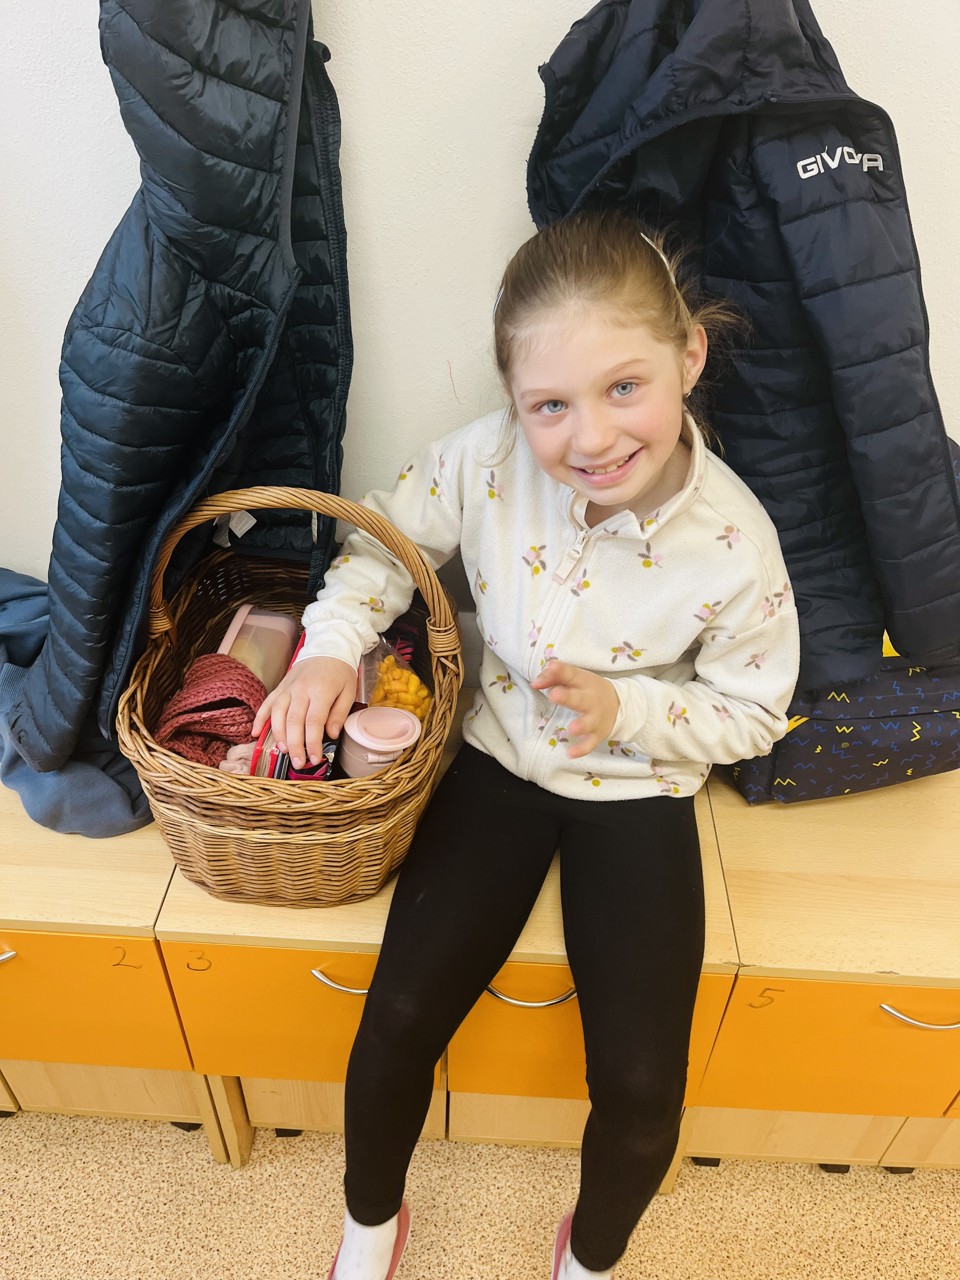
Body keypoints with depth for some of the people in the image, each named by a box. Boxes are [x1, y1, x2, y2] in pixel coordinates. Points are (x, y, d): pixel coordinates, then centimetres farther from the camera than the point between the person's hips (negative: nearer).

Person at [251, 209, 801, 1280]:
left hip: (636, 797, -1)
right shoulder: (489, 459, -19)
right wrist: (331, 642, -18)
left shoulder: (734, 548, -22)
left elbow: (751, 713, -7)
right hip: (499, 761, 2)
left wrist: (624, 708, -23)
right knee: (398, 1022, -6)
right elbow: (388, 538, 0)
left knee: (640, 1089, -6)